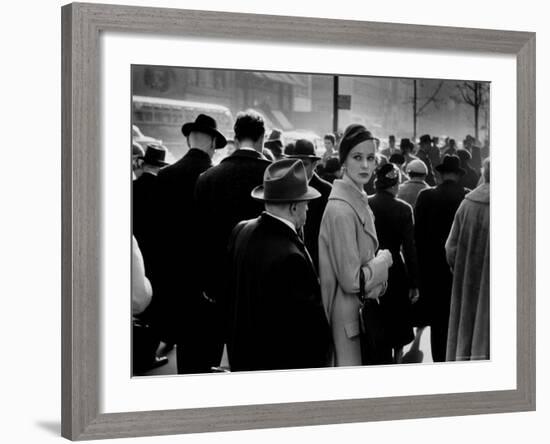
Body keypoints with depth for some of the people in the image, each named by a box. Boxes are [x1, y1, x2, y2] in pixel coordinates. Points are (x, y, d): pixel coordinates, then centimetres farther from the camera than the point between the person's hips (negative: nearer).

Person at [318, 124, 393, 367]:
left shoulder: (360, 201, 10)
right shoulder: (341, 209, -20)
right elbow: (352, 280, -21)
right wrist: (384, 260, -8)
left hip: (363, 309, 9)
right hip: (347, 317, -9)